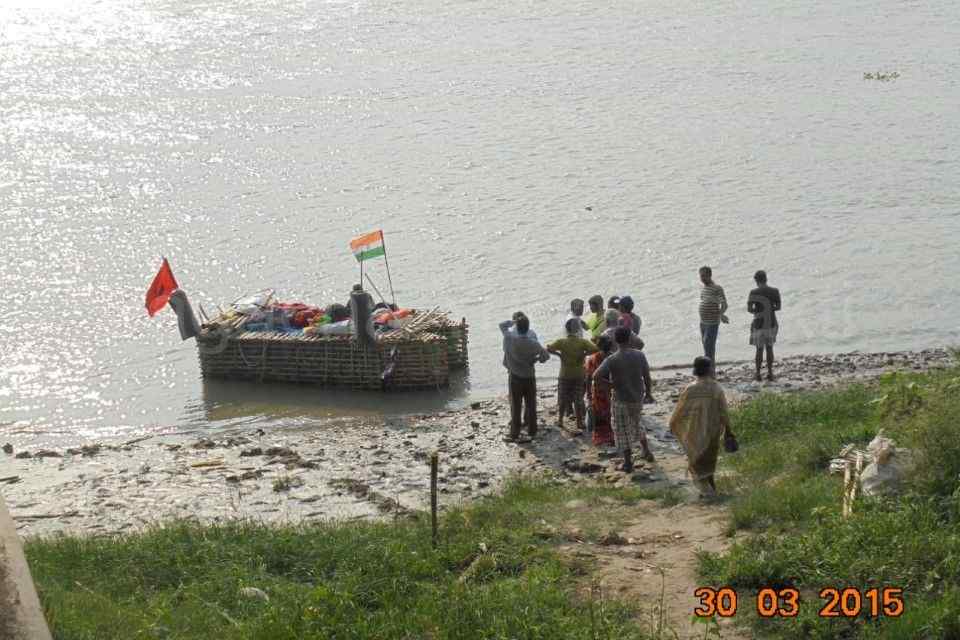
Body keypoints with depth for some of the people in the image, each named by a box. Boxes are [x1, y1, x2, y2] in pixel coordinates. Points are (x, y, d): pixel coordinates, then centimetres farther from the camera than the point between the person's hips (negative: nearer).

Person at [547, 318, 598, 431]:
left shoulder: (561, 342, -9)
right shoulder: (582, 342, -9)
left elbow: (548, 348, -18)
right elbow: (594, 349, -19)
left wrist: (558, 354, -6)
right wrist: (584, 354, -7)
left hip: (564, 375, 0)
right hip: (579, 375, 0)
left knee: (562, 399, 14)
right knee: (578, 399, 9)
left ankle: (560, 420, 18)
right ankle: (579, 422, 13)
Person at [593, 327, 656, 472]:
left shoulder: (612, 360, -18)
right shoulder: (639, 355, -9)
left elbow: (596, 376, -27)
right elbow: (647, 377, -2)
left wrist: (610, 383, -9)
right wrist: (647, 391, 16)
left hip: (621, 401, -4)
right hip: (637, 398, 4)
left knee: (623, 432, 10)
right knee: (636, 424, 29)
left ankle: (628, 463, 14)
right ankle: (646, 451, 37)